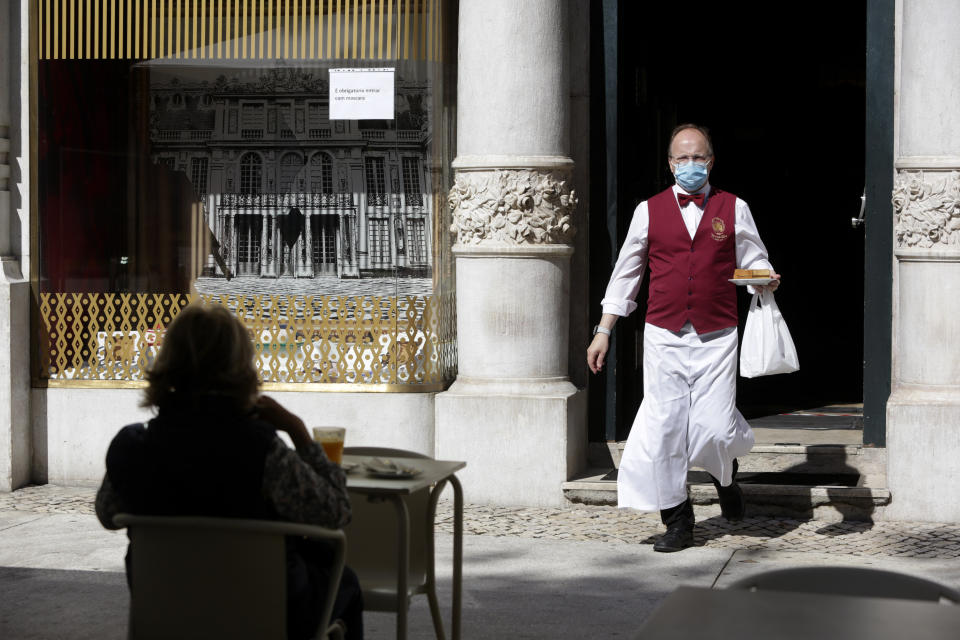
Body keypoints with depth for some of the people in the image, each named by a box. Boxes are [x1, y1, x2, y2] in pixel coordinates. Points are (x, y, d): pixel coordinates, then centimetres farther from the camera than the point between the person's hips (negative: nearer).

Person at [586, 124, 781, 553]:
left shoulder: (733, 209, 7)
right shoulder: (649, 211, 8)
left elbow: (754, 261, 11)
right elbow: (625, 274, 12)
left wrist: (766, 278, -13)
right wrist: (604, 330, 10)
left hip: (716, 339, -1)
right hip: (664, 337, 1)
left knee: (714, 429, -8)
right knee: (664, 428, -3)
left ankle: (725, 473, 29)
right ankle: (676, 522, 11)